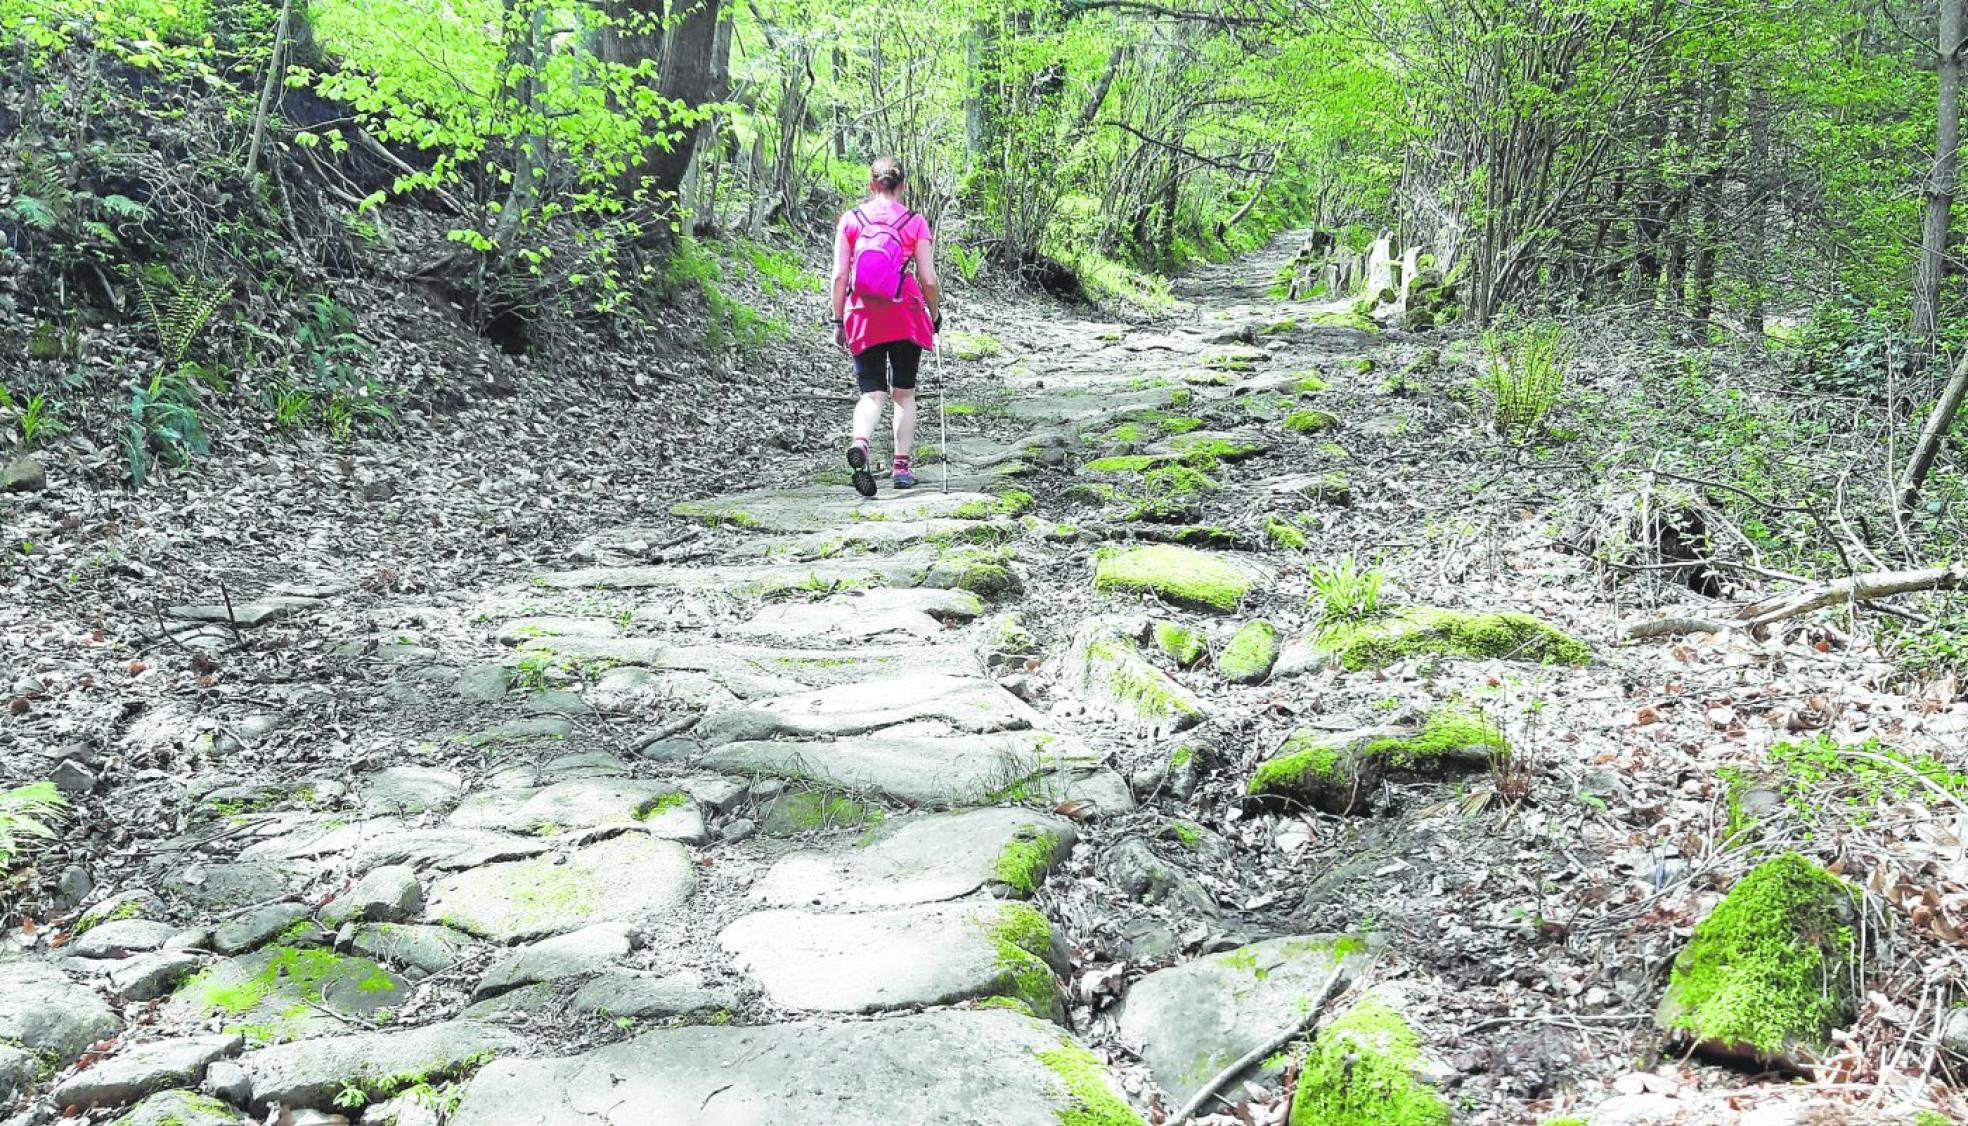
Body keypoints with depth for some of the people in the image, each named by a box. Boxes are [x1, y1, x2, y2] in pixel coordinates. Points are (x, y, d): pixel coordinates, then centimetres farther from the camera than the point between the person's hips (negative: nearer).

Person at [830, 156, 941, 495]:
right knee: (904, 393, 14)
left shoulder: (850, 220, 3)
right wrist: (936, 314, 13)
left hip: (863, 317, 1)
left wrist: (838, 321, 6)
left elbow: (840, 275, -1)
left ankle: (859, 442, -26)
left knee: (872, 393, 4)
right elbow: (928, 280, -4)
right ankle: (902, 467, 12)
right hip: (906, 316, -1)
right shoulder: (915, 222, -1)